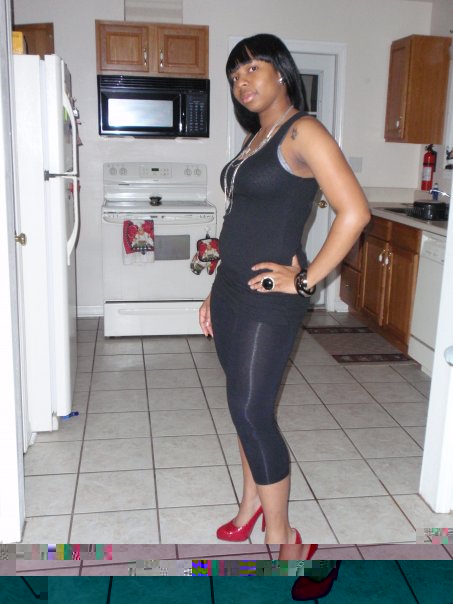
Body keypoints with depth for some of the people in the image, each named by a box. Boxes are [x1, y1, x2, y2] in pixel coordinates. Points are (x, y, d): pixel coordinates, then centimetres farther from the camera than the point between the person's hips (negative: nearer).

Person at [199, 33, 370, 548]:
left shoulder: (303, 132, -10)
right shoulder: (255, 139, 15)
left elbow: (354, 212, -19)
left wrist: (305, 281, -16)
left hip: (268, 297, -8)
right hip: (231, 289, 8)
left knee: (251, 412, -5)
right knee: (244, 405, 16)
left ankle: (281, 536, 13)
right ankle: (252, 503, 34)